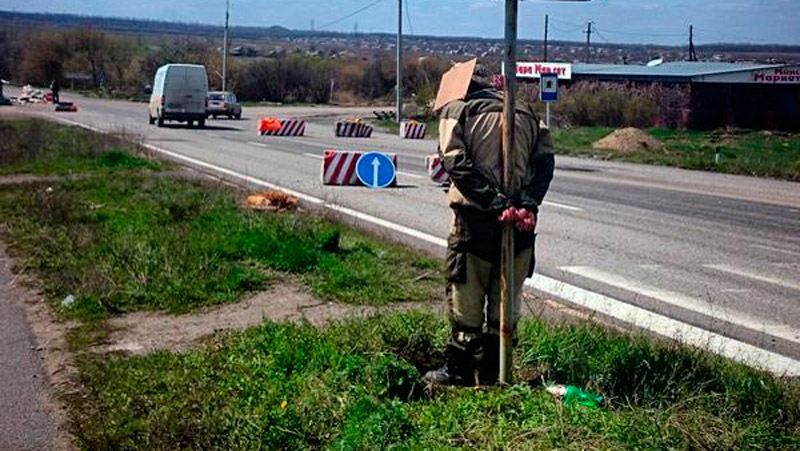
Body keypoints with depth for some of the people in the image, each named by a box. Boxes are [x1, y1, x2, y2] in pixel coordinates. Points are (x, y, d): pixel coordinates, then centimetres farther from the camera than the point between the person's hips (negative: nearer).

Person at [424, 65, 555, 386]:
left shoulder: (455, 110, 5)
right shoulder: (525, 113, 18)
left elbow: (455, 161, -12)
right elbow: (545, 159, 3)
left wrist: (491, 199, -17)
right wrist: (528, 202, -7)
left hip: (475, 217, -4)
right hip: (520, 220, 4)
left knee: (466, 297, 9)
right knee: (506, 299, 14)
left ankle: (458, 370, 17)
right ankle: (492, 373, 21)